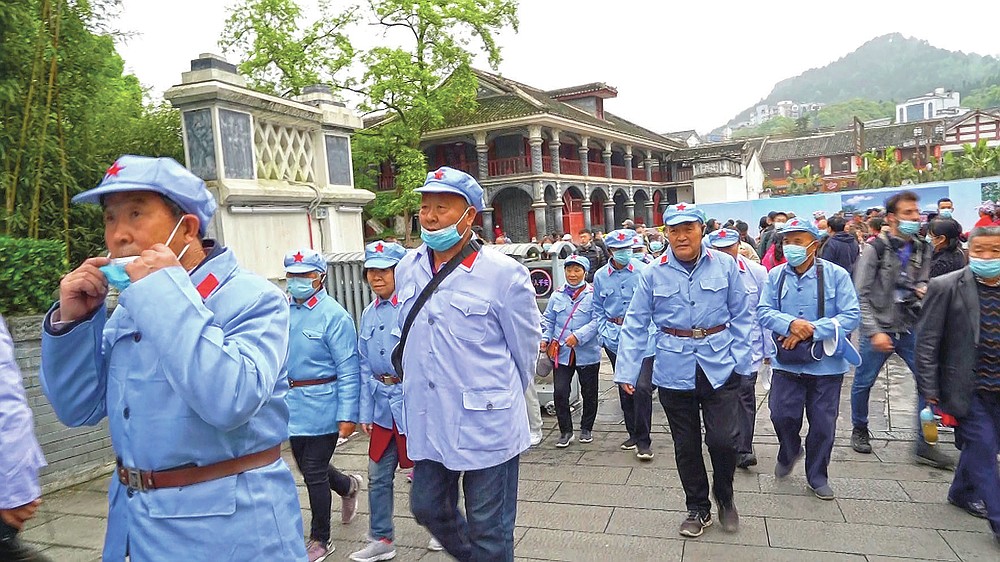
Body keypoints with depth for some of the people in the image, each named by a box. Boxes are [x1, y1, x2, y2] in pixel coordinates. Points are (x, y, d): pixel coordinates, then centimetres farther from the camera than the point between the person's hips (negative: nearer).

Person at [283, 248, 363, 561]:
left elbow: (348, 370, -15)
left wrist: (347, 415, -18)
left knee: (314, 473, 4)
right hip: (293, 404, 7)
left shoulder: (333, 315, -15)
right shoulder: (284, 312, 4)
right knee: (307, 467, 20)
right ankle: (348, 486, 51)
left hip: (321, 406, -6)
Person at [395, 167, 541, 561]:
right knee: (428, 509, 21)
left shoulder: (503, 273, -14)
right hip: (427, 422, 6)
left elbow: (526, 349, -4)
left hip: (486, 425, -5)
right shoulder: (407, 269, 3)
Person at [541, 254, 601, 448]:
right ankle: (566, 431, 13)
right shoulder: (557, 295, 7)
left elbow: (597, 321, -13)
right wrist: (545, 338, -2)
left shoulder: (592, 295, -6)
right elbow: (549, 320, 13)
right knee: (559, 392, -3)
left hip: (587, 353, -2)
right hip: (561, 352, 2)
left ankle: (586, 428, 31)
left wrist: (578, 336, -22)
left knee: (589, 393, 11)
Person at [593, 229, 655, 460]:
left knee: (642, 386, -12)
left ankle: (643, 441, 2)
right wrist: (604, 332, 1)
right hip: (615, 338, 4)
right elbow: (598, 310, 12)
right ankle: (633, 434, 30)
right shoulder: (601, 276, 4)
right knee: (624, 388, 13)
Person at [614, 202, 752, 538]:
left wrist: (740, 359, -6)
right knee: (686, 445, 11)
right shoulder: (653, 273, -2)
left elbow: (741, 316, 3)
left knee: (723, 438, -4)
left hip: (720, 367, -1)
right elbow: (635, 324, -2)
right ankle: (698, 508, 32)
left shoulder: (725, 266, -2)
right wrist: (626, 371, -7)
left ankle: (724, 497, 28)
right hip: (674, 371, 1)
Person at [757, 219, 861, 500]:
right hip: (787, 361, 1)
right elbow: (764, 311, -6)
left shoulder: (836, 275, -9)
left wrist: (811, 330, -22)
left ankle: (817, 476, 31)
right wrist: (791, 324, -25)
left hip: (826, 363, -1)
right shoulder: (776, 275, -2)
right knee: (781, 414, -1)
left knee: (823, 422, 10)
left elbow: (852, 316, -12)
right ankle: (789, 452, 33)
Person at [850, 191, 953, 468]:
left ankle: (924, 445, 11)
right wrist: (875, 331, -16)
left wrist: (923, 288, -7)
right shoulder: (876, 249, -10)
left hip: (911, 329, 4)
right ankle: (859, 431, 30)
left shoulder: (922, 250, 5)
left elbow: (922, 282, 18)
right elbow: (861, 295, -11)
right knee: (863, 383, 7)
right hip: (879, 329, -4)